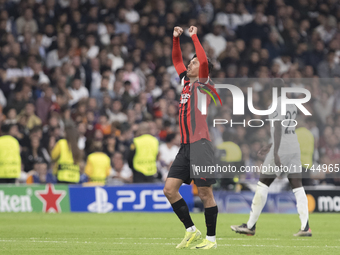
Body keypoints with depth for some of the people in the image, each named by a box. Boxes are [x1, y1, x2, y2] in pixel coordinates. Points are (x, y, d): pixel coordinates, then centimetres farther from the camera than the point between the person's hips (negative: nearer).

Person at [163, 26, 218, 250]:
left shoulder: (203, 84, -2)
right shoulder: (187, 82, 17)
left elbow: (204, 61, -18)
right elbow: (177, 60, 28)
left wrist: (194, 37, -10)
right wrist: (176, 39, 18)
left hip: (200, 144, -8)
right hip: (186, 146, 8)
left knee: (205, 193, -5)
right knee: (170, 189, 2)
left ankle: (211, 238, 2)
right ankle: (191, 230, 11)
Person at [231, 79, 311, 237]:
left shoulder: (275, 105, -10)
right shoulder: (292, 105, 16)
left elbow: (278, 129, -20)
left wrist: (275, 152, -25)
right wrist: (270, 146, 29)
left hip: (281, 148, -7)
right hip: (294, 148, 7)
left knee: (263, 184, 3)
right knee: (297, 187, 2)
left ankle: (251, 226, 7)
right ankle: (305, 227, -10)